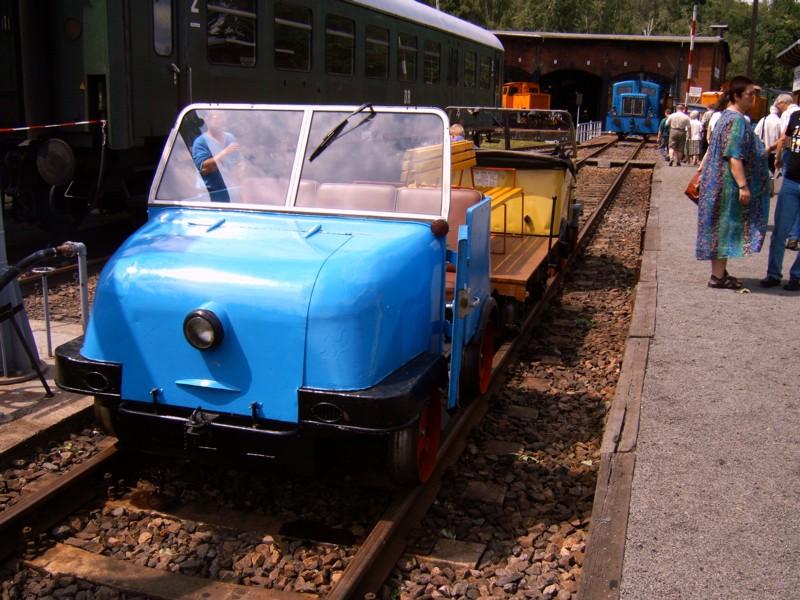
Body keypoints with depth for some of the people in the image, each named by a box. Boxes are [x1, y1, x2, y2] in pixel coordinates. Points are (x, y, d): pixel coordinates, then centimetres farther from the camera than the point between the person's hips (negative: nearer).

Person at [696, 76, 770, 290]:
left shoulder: (726, 117, 15)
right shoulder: (736, 120, -17)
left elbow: (714, 150, 21)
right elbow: (734, 156, -23)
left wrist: (702, 169, 26)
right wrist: (743, 185, -25)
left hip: (718, 182, 10)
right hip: (729, 184, -10)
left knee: (722, 228, 14)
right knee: (726, 226, -4)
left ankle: (719, 272, 21)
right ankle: (718, 276, 2)